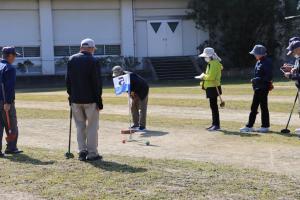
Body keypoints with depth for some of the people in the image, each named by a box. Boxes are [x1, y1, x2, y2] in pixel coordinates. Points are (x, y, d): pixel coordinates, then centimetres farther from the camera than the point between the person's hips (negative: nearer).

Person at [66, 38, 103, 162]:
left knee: (80, 126, 12)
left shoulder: (71, 60, 6)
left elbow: (68, 80, 10)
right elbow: (97, 83, -10)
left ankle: (82, 151, 11)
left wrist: (71, 96, 16)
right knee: (92, 126, 2)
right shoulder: (93, 61, -9)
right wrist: (99, 101, -6)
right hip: (90, 100, -4)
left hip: (75, 99, 5)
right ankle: (92, 153, 2)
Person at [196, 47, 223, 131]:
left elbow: (211, 76, -24)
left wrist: (203, 76, -9)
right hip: (211, 87, 11)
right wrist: (204, 76, 11)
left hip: (213, 87, -11)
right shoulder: (211, 63, 16)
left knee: (214, 106, -8)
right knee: (213, 106, 14)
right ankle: (214, 124, 21)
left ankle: (217, 125, -5)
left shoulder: (214, 64, -17)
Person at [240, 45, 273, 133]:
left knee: (263, 107, -2)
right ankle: (249, 126, 17)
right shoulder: (258, 62, 14)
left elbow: (268, 77, -21)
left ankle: (265, 126, 6)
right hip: (258, 88, 10)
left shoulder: (267, 63, -15)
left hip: (263, 88, -10)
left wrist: (256, 80, -19)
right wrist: (254, 80, 7)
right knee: (254, 107, 11)